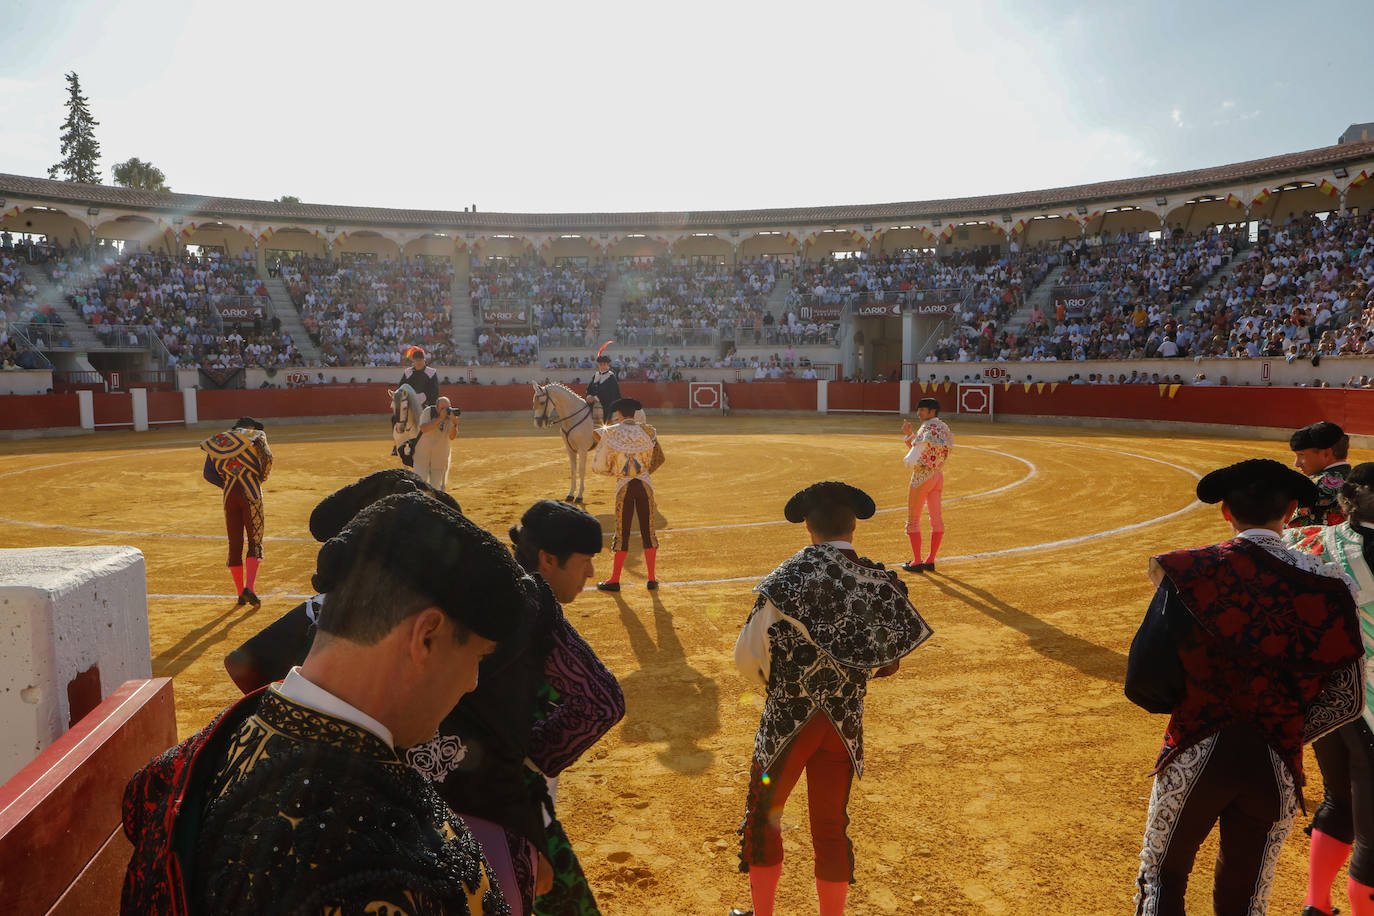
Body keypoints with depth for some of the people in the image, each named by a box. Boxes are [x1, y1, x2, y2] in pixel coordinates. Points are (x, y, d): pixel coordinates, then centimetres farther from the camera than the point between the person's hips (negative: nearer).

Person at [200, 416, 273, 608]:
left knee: (234, 545, 9)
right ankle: (249, 587, -18)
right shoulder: (255, 436, 7)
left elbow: (208, 473, 8)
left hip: (229, 496, 4)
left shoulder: (217, 442, 19)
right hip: (251, 494, -4)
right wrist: (260, 479, 5)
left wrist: (228, 485, 11)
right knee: (254, 542, 0)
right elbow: (267, 457, -10)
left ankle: (240, 594, 11)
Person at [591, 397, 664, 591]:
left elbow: (599, 466, -1)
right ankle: (652, 579, 14)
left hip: (624, 486, -2)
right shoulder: (647, 431, 3)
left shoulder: (611, 433, -2)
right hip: (645, 484, 2)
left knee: (622, 532, 5)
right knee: (648, 530, 9)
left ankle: (615, 580, 10)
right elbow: (659, 459, 12)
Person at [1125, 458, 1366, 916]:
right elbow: (1346, 700, 1)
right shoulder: (1327, 586, -4)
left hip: (1194, 757, -3)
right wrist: (1284, 733, 14)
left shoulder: (1190, 570, -12)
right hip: (1277, 770, 3)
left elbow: (1145, 681, -16)